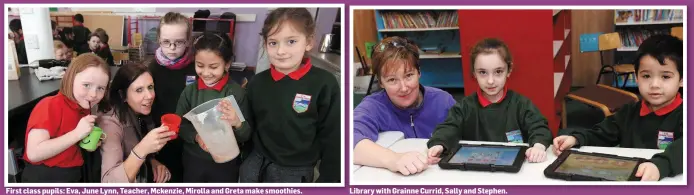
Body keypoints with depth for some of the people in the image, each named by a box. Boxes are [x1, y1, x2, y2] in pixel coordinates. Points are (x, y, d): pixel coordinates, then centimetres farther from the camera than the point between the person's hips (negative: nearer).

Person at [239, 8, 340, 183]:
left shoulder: (324, 84, -14)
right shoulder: (257, 82, -2)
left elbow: (332, 137, -8)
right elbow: (249, 126, 9)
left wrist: (329, 178, -6)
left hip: (296, 172, -3)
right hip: (256, 164, 3)